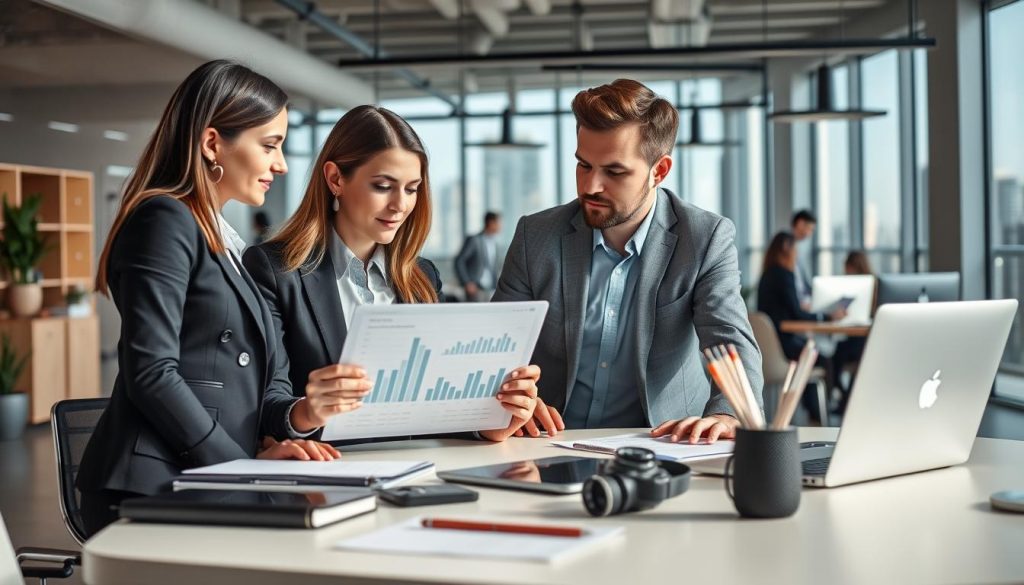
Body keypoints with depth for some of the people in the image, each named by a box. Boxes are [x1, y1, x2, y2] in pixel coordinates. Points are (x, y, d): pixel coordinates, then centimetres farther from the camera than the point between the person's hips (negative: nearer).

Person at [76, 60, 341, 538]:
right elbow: (151, 373, -15)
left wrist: (293, 415, -3)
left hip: (209, 486, 8)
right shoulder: (165, 219, -6)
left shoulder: (225, 241, 22)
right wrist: (244, 464, -12)